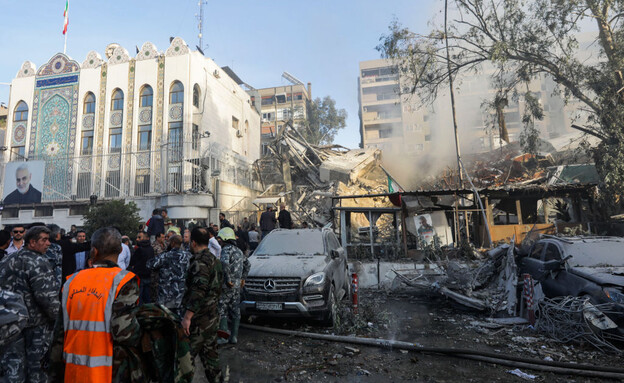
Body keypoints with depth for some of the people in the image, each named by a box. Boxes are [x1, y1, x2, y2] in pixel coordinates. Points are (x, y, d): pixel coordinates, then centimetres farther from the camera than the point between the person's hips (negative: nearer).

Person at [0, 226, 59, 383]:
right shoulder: (38, 262, -18)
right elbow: (47, 296, -23)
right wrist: (58, 317, -12)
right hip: (35, 323, -6)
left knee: (13, 369, 15)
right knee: (36, 365, 9)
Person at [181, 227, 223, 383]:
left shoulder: (200, 261, -17)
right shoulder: (214, 260, 13)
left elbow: (198, 290, -27)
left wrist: (187, 317, -26)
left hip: (199, 318, -9)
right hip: (212, 316, 9)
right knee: (209, 353, 17)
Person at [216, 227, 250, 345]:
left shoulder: (226, 249, -12)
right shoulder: (238, 250, 15)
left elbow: (225, 263, -31)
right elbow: (248, 264, 24)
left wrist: (228, 279, -24)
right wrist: (243, 278, 23)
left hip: (227, 286, -8)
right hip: (237, 285, 8)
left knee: (222, 310, 2)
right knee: (235, 311, 11)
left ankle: (223, 336, 3)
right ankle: (234, 336, 17)